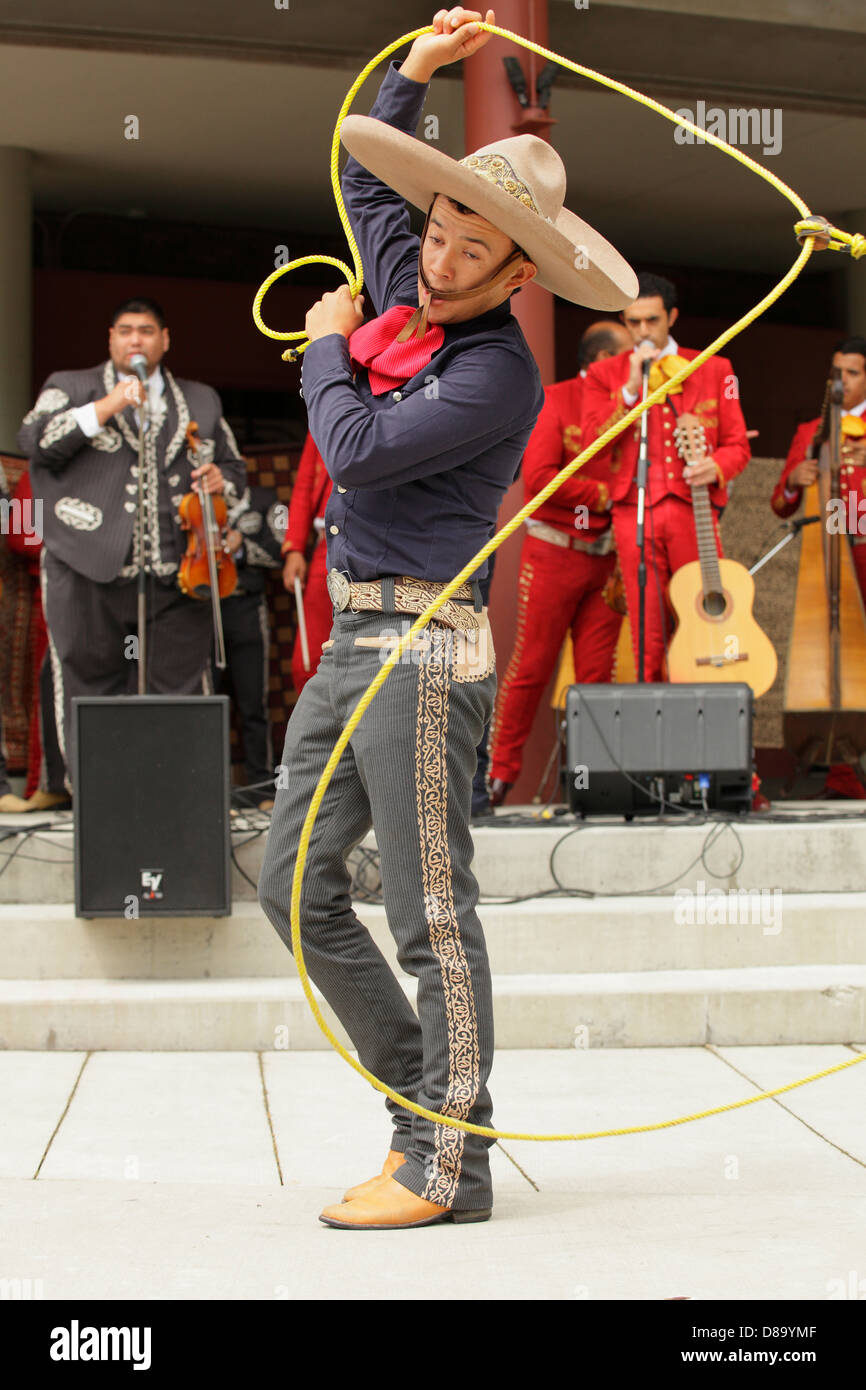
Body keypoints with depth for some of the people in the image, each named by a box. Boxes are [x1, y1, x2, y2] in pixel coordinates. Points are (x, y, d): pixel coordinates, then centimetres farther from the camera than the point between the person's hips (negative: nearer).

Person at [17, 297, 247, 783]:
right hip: (90, 578, -2)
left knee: (179, 698, -1)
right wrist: (106, 408, -14)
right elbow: (35, 440, -6)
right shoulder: (71, 388, 11)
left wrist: (222, 481, 4)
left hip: (175, 579, 2)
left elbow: (234, 465, 28)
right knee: (90, 698, 1)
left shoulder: (202, 401, 21)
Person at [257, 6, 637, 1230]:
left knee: (430, 917, -5)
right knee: (297, 888, 10)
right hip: (355, 641, 9)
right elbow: (366, 182, 31)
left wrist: (326, 349, -3)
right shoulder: (409, 302, 12)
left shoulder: (498, 372, -13)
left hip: (422, 648, -9)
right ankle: (422, 1095, 22)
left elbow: (360, 450, -21)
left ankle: (446, 1166, 3)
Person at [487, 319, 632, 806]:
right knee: (532, 666, -2)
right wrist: (606, 495, -12)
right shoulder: (554, 401, -3)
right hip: (554, 551, -5)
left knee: (598, 672, 2)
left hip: (606, 558, 5)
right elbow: (539, 477, -14)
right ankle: (500, 771, 6)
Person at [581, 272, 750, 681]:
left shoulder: (714, 369, 14)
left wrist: (715, 466, -10)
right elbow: (594, 447, 0)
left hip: (693, 508, 0)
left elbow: (737, 445, 13)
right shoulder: (604, 375, 12)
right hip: (634, 513, 0)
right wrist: (632, 390, -8)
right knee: (648, 636, -2)